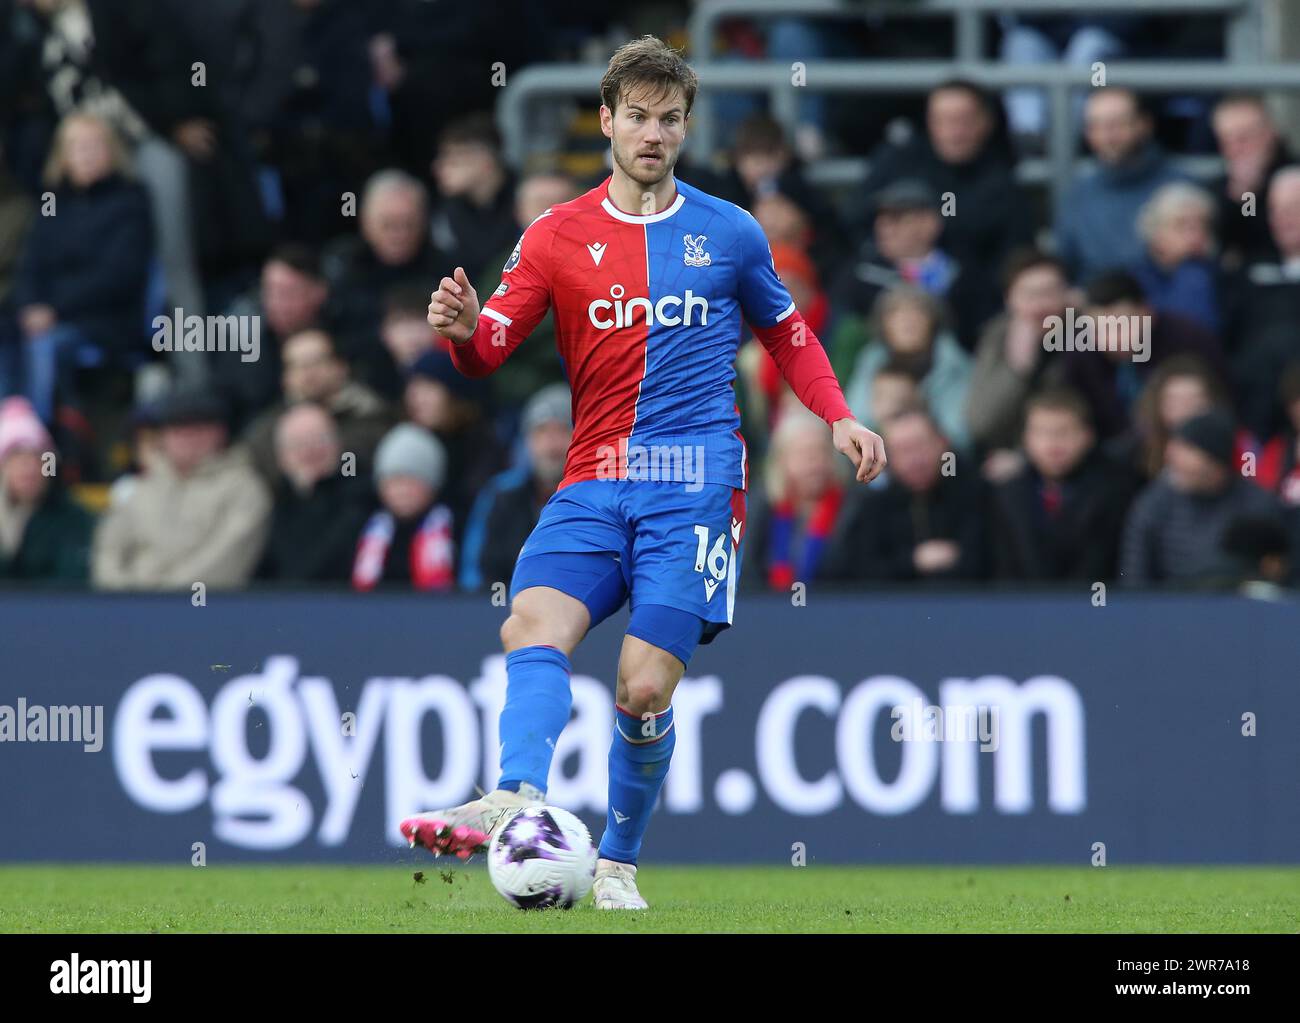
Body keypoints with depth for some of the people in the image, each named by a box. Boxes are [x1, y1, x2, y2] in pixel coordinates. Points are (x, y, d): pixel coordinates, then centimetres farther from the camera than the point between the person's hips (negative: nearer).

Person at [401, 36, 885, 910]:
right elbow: (491, 348, 4)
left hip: (696, 485, -2)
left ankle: (617, 864, 3)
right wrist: (465, 331, -20)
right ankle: (518, 798, -45)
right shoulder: (557, 237, 9)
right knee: (534, 626, -25)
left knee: (645, 687, -12)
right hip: (595, 484, 2)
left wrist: (839, 417, 9)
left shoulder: (729, 233, 9)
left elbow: (787, 331, 23)